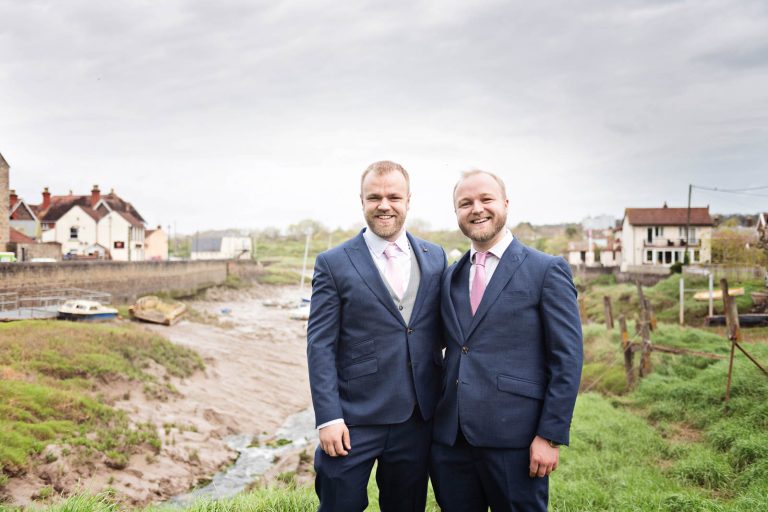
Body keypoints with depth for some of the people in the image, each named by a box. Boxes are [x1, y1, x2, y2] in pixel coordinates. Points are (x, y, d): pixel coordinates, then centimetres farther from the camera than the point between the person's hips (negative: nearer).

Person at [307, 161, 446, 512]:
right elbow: (320, 345, -7)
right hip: (355, 420, -3)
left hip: (418, 419, 4)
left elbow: (440, 329, 11)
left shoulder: (435, 257, 7)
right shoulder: (333, 264, -4)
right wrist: (329, 417, -13)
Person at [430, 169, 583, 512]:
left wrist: (551, 436, -11)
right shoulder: (450, 276, 12)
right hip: (450, 439, 5)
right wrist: (433, 416, 9)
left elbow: (567, 359, -7)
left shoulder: (547, 270, -4)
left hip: (514, 440, -4)